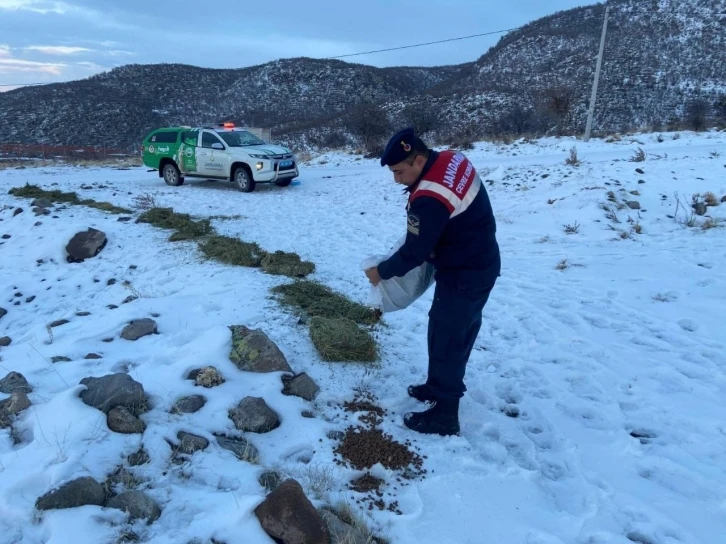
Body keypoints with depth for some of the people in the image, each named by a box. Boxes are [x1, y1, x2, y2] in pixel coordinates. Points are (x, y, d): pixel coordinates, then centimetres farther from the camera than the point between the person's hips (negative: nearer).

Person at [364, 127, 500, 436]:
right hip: (479, 265, 10)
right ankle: (437, 387, 39)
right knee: (456, 331, 21)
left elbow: (414, 253, -22)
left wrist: (381, 271, -7)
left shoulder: (429, 199, -30)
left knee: (447, 338, 1)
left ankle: (444, 416, 15)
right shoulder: (452, 160, 0)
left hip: (464, 275, -10)